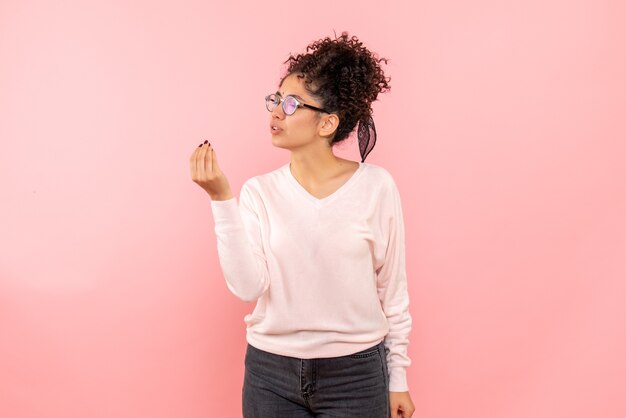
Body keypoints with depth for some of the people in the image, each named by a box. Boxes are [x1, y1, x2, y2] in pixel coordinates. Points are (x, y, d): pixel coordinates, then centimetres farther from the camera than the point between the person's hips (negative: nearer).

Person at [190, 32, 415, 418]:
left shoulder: (376, 187, -8)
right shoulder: (258, 191, -4)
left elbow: (393, 291, -1)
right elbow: (247, 286, -14)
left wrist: (398, 379, 3)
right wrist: (222, 199, -21)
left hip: (356, 374, -1)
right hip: (271, 375, 2)